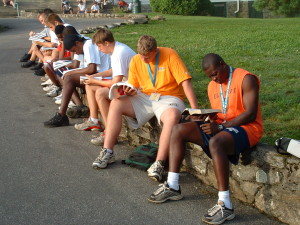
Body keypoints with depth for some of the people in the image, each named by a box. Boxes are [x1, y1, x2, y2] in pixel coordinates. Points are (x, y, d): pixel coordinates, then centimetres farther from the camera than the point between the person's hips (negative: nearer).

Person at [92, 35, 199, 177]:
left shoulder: (169, 55, -12)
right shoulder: (136, 61, 2)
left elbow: (185, 82, -16)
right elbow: (133, 88, 10)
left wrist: (195, 110, -23)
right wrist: (128, 91, -17)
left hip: (169, 98, -4)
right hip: (145, 97, 5)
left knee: (172, 116, -38)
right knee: (116, 104, -16)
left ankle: (159, 164, -37)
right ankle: (107, 152, -15)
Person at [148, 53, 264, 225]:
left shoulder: (246, 79, -9)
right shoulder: (212, 86, 14)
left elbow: (250, 114, -16)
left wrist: (221, 127, -21)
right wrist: (205, 119, -6)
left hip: (246, 128, -8)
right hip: (220, 127, 8)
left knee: (215, 142, -40)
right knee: (179, 130, -6)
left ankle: (226, 205, -37)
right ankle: (173, 187, -5)